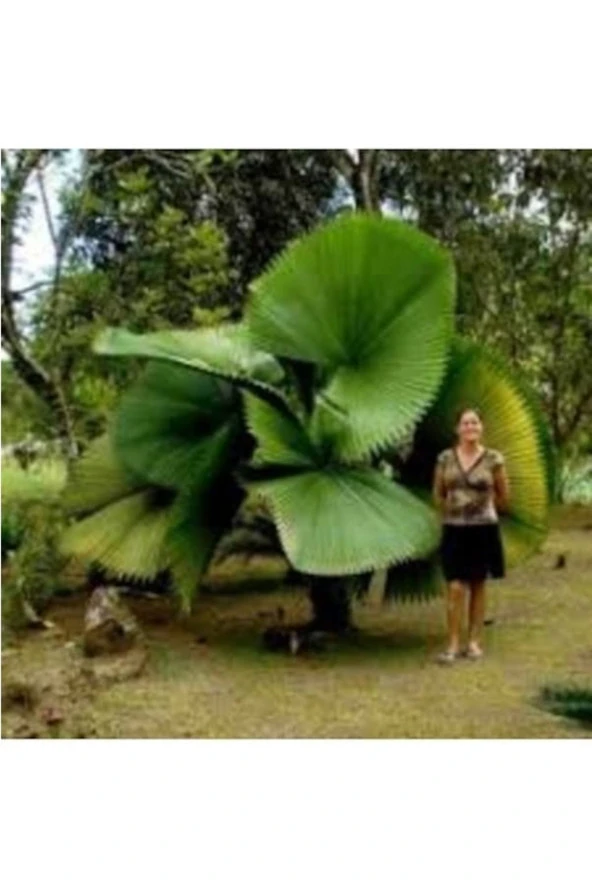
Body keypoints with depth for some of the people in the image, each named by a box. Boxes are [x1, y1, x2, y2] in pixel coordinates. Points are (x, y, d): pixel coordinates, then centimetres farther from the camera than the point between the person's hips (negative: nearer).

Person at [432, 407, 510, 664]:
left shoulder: (493, 459, -5)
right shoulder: (445, 458, -1)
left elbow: (504, 497, 6)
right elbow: (438, 494, 13)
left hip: (483, 529, 0)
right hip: (454, 530, 0)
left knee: (478, 586, 9)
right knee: (455, 588, -5)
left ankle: (474, 642, 18)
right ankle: (453, 645, 1)